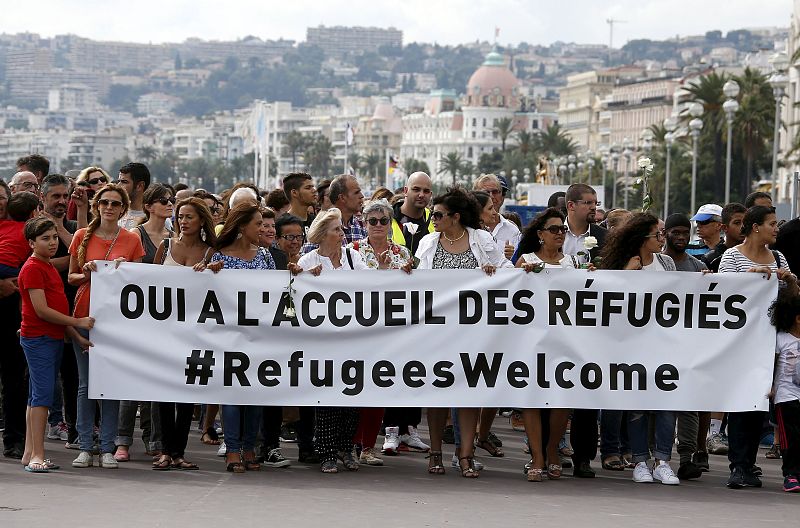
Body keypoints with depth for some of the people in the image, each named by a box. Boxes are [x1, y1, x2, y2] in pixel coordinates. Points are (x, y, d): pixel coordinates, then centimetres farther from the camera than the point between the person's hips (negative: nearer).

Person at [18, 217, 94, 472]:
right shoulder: (32, 268, -13)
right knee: (43, 394, -12)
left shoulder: (49, 267, 17)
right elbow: (42, 310, -18)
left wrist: (78, 337, 15)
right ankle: (37, 455, -13)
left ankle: (30, 453, 13)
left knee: (38, 395, 10)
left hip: (54, 338, 9)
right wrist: (78, 322, -14)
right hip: (38, 338, -9)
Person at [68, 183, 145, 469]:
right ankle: (85, 447, 5)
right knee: (86, 384, 1)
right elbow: (71, 276, 11)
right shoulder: (82, 236, 5)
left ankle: (107, 448, 5)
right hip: (84, 314, 0)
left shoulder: (132, 241, 5)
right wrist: (87, 274, -9)